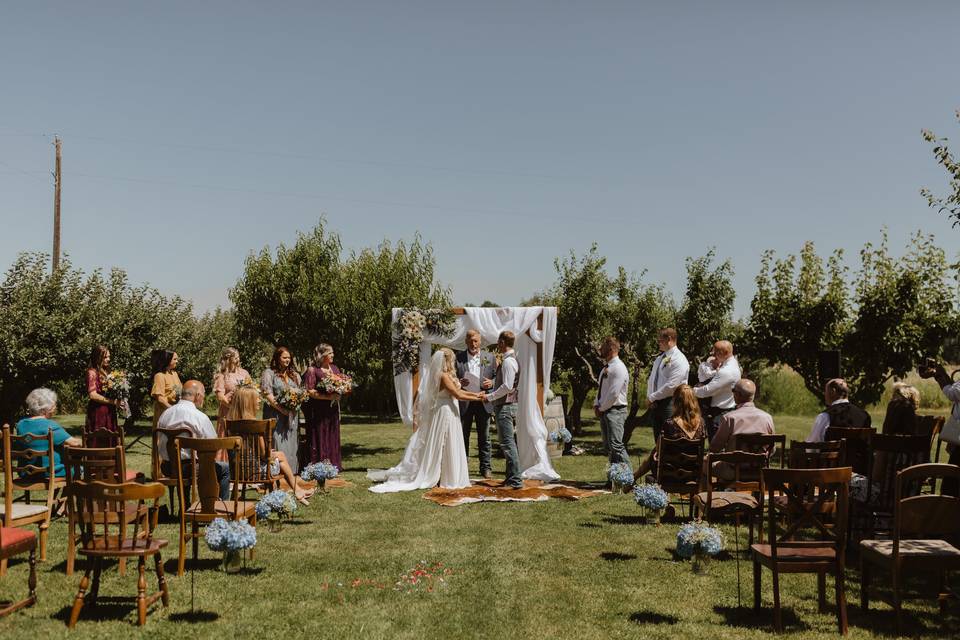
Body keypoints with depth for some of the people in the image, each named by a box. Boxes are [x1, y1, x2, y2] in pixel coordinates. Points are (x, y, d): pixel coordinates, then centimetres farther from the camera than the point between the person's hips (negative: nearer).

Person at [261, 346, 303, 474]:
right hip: (276, 414, -5)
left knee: (291, 443, 4)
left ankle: (291, 471, 8)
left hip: (292, 415, 5)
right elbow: (267, 394, -10)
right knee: (277, 443, -8)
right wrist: (281, 409, -17)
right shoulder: (269, 373, -1)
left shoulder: (295, 375, 17)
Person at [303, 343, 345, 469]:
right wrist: (328, 396, -20)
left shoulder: (334, 368, 13)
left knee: (333, 439, 8)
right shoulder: (312, 370, -7)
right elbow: (309, 391, -13)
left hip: (333, 410, 6)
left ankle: (332, 465, 15)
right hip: (318, 411, -6)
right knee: (320, 439, -4)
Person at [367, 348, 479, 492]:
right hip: (445, 413, -9)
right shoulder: (443, 376, -17)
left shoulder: (445, 375, 12)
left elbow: (458, 391, 14)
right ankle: (448, 479, 5)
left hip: (444, 413, 9)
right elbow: (458, 395, -17)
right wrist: (477, 398, -9)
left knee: (436, 447, 12)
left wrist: (476, 394, 10)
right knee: (446, 447, -2)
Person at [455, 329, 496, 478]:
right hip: (464, 403, -1)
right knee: (463, 436, 6)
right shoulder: (458, 358, 3)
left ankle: (485, 467, 13)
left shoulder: (489, 357, 7)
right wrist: (459, 383, -16)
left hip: (483, 402, 1)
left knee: (484, 437, 6)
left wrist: (491, 383, -11)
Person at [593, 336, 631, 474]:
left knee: (616, 445, -15)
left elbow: (614, 393, -18)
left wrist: (602, 408, -11)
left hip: (615, 411, -9)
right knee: (608, 446, 10)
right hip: (604, 411, 9)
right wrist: (596, 405, 6)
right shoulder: (606, 368, 16)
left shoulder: (619, 368, -13)